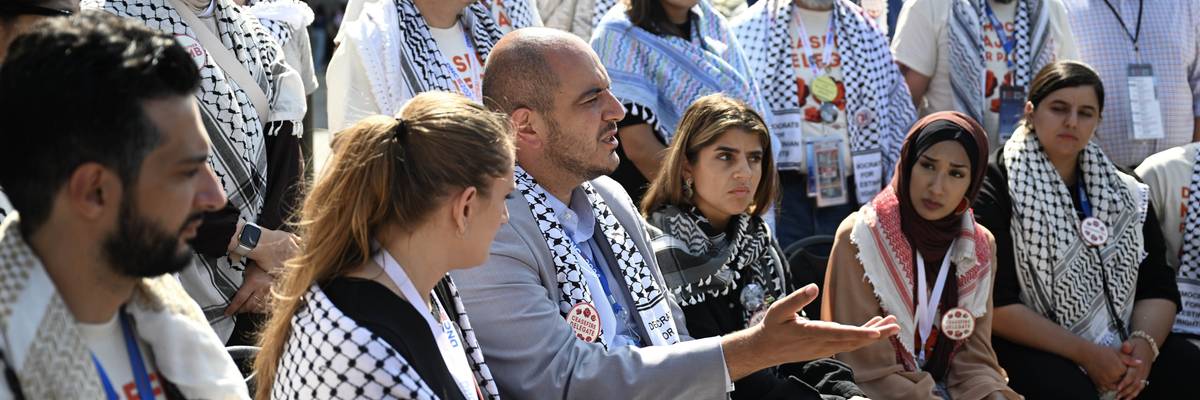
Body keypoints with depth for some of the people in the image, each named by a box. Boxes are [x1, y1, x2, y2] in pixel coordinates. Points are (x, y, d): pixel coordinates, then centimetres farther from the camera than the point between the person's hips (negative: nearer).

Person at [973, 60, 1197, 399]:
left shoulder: (1125, 194, 14)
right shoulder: (995, 190, -4)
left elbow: (1158, 287, 9)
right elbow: (994, 303, -12)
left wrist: (1144, 343, -13)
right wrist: (1084, 353, -17)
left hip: (1118, 345, 5)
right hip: (1030, 347, -5)